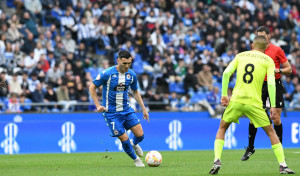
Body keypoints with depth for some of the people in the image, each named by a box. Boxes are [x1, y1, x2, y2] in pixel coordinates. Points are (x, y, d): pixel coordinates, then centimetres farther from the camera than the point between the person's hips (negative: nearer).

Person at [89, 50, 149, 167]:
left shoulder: (131, 75, -1)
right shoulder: (107, 74, -16)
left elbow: (135, 91, 17)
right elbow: (92, 87, -6)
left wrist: (143, 108, 13)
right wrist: (98, 106, -13)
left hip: (127, 110, 4)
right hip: (111, 112, -4)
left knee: (140, 135, -6)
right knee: (124, 139, -9)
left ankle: (134, 144, 31)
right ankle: (135, 159, 18)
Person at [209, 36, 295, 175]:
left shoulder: (240, 56, 12)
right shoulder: (268, 60, 5)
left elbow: (226, 73, 1)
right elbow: (271, 83, -7)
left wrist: (224, 95, 5)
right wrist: (273, 106, -6)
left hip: (236, 100, 2)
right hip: (254, 103, -2)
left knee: (222, 128, 20)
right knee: (270, 131, 11)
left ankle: (217, 161, 3)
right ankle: (282, 165, 3)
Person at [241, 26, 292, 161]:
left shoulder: (277, 50, -3)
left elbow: (289, 69, -1)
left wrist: (278, 70, -19)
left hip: (275, 85, -3)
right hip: (260, 85, 3)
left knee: (276, 119, -6)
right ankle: (250, 148, 10)